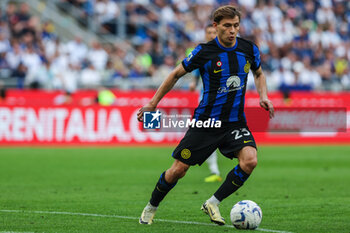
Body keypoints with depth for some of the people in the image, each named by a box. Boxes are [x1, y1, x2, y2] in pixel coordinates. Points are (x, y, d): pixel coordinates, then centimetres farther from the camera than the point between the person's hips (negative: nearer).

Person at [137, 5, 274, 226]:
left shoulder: (249, 49, 0)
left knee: (250, 160, -24)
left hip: (235, 122, 2)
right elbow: (176, 74, 5)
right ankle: (151, 207, 26)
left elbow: (259, 74, 22)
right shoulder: (204, 51, -9)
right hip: (206, 121, -2)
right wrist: (153, 103, 6)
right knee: (178, 170, -1)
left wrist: (263, 96, 3)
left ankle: (213, 203, -7)